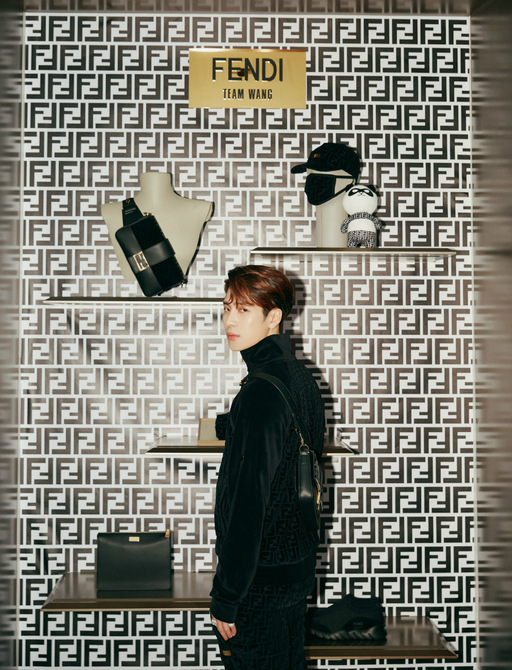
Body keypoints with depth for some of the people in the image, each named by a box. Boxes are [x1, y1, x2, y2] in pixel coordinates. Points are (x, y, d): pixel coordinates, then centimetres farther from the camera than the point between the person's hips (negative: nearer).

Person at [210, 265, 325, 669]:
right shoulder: (302, 378, 5)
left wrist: (225, 598, -19)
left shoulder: (260, 394, -24)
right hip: (300, 562, 9)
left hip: (260, 580, -9)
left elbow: (247, 503, -25)